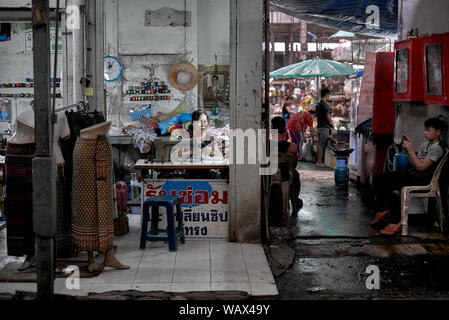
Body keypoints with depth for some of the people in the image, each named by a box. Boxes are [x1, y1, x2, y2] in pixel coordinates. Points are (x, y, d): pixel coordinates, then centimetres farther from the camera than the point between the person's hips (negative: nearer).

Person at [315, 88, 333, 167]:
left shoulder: (318, 104, 14)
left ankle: (318, 161, 17)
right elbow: (328, 117, -16)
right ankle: (320, 161, -6)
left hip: (319, 127, 10)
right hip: (324, 127, -10)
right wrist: (331, 123, 2)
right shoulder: (325, 105, -15)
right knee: (322, 145, -7)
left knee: (319, 144, 12)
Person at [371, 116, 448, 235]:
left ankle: (396, 221, -19)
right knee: (379, 179, -5)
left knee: (386, 185, -25)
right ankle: (381, 211, 1)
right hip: (412, 173, 9)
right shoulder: (425, 145, 19)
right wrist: (408, 150, 4)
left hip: (422, 178, -9)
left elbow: (421, 167, -17)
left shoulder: (437, 148, -10)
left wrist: (411, 150, -14)